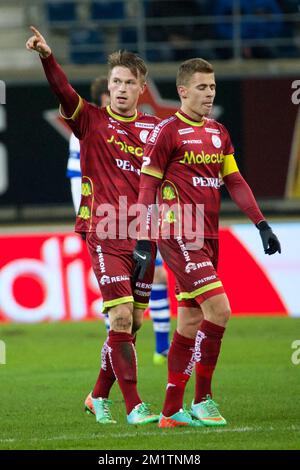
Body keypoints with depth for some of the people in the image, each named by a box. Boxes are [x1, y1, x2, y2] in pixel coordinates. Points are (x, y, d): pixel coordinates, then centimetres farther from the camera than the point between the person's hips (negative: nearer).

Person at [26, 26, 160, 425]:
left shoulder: (153, 128, 10)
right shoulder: (92, 120, 0)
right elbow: (63, 91, -17)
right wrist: (47, 56, -34)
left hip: (144, 235, 4)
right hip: (106, 233, -4)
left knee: (132, 324, 8)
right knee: (121, 318, -13)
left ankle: (100, 396, 24)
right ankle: (133, 405, -8)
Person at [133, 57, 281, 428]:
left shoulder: (218, 133, 15)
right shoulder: (167, 132, -6)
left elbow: (234, 181, 18)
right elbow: (147, 188, -7)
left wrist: (261, 224, 10)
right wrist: (143, 241, -11)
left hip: (207, 237, 8)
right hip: (179, 236, -8)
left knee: (190, 323, 8)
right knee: (219, 310, -17)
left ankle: (172, 411, 13)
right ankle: (202, 400, -8)